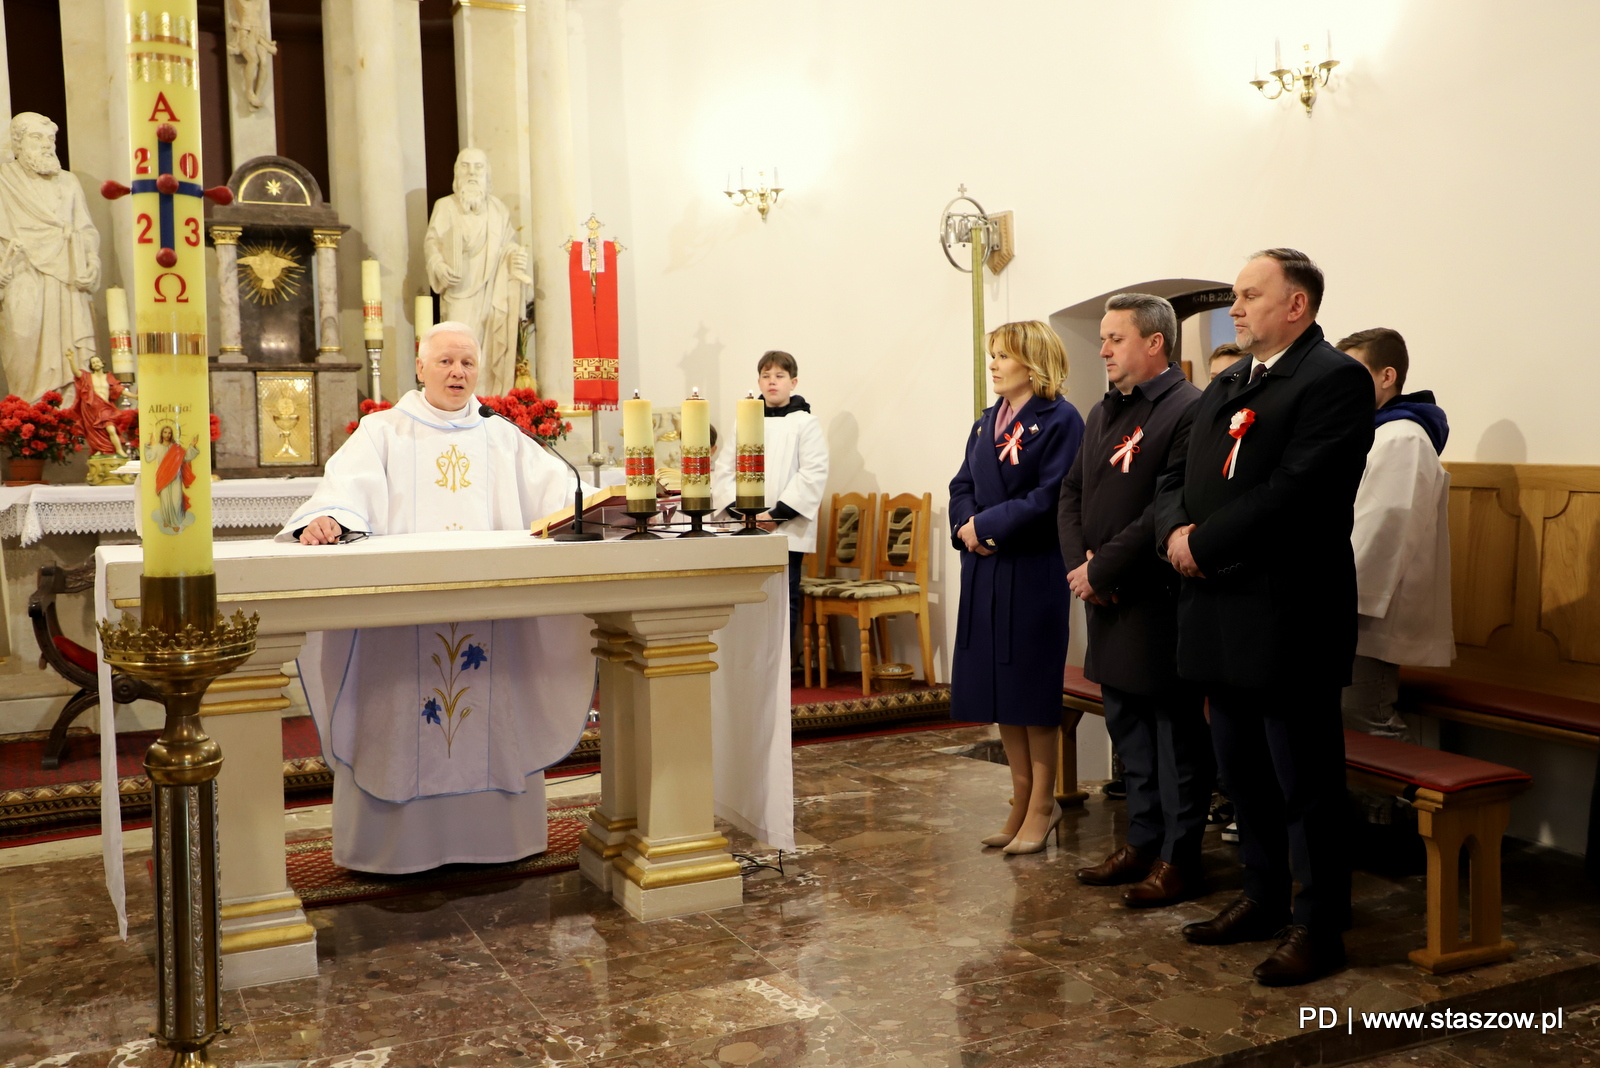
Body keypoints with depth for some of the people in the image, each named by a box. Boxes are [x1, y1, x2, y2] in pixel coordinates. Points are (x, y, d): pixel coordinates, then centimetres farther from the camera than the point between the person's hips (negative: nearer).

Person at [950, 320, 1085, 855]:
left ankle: (1042, 803, 14)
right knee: (999, 689, 10)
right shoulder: (987, 423, 15)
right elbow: (963, 485, 12)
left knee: (1031, 689, 1)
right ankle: (1022, 797, 22)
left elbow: (1051, 497, -18)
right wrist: (966, 526, -7)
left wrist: (988, 526, -16)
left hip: (1034, 572, -7)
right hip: (985, 570, 7)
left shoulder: (1060, 420, -9)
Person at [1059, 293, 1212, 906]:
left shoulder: (1187, 410, -13)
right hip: (1108, 602, 9)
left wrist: (1102, 567, -17)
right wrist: (1078, 563, -2)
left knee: (1176, 729, 2)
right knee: (1127, 727, 17)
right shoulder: (1104, 413, 15)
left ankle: (1179, 860, 12)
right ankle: (1142, 842, 29)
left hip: (1159, 601, -9)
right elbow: (1072, 493, 14)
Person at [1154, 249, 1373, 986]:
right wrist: (1177, 530, -6)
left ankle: (1319, 925, 14)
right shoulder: (1224, 388, 17)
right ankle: (1262, 898, 31)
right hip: (1219, 614, 8)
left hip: (1289, 620, -8)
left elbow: (1294, 491, -20)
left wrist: (1204, 544, -16)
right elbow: (1177, 479, 15)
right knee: (1244, 774, 17)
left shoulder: (1335, 380, -9)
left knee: (1305, 780, 2)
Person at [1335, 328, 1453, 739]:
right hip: (1355, 614, 9)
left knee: (1363, 725, -8)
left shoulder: (1401, 439, -12)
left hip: (1369, 619, -9)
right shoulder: (1373, 434, 19)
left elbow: (1382, 532, -20)